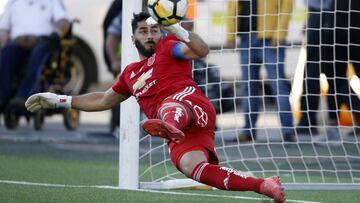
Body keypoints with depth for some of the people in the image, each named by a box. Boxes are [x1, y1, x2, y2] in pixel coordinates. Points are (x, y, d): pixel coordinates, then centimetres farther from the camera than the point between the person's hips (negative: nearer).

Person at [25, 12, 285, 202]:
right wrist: (59, 100, 42)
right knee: (192, 166, -27)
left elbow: (201, 50, -5)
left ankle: (170, 124, -81)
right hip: (180, 137, 5)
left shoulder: (167, 47, 14)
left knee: (170, 106, -41)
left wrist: (176, 29, -17)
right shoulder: (131, 73, 33)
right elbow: (103, 101, 44)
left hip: (193, 105, -5)